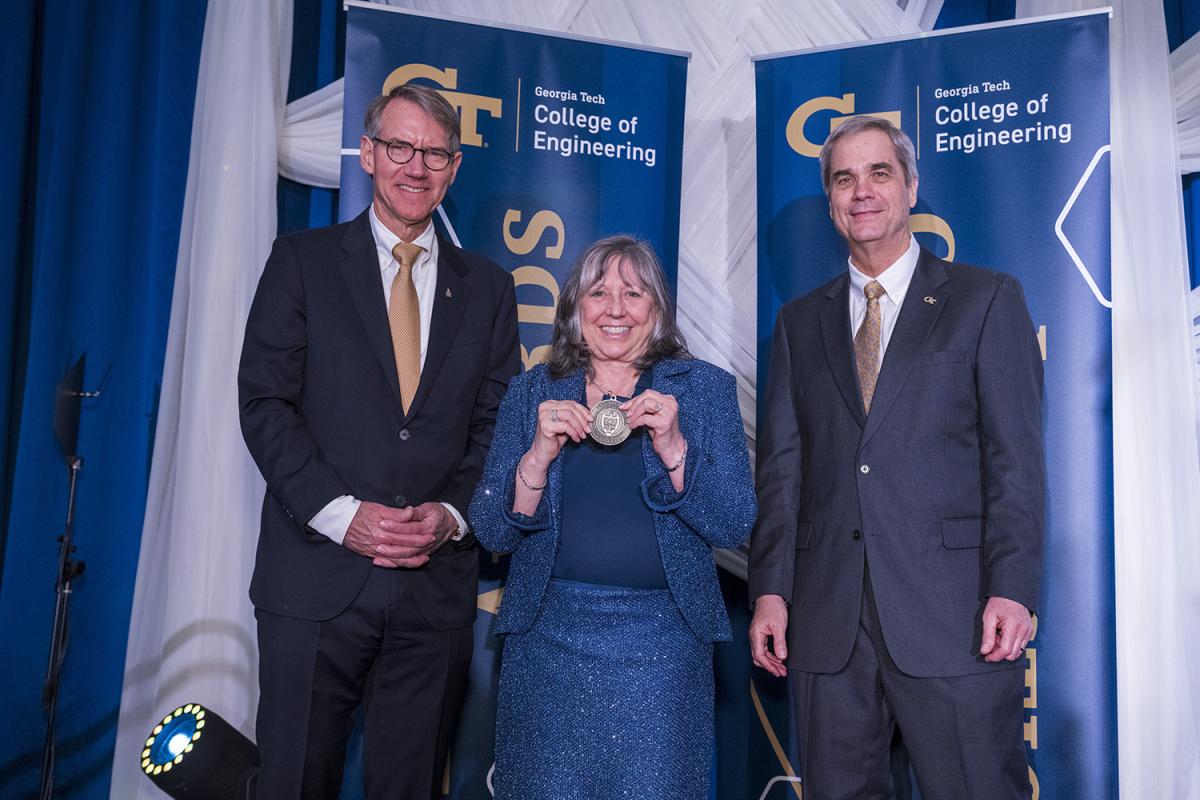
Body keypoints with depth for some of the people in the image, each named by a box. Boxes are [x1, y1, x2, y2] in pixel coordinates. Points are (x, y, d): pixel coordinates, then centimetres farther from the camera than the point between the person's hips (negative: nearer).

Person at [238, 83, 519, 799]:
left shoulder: (489, 287, 10)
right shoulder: (302, 262, 4)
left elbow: (497, 423, 7)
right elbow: (265, 403, -3)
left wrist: (453, 514, -9)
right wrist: (342, 513, -14)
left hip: (438, 578, 2)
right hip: (318, 575, -2)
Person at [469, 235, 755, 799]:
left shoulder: (706, 388, 2)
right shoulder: (532, 393, 4)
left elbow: (735, 527, -5)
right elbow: (491, 531, 0)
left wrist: (673, 447, -19)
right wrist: (539, 454, -16)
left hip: (663, 641, -1)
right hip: (549, 634, 1)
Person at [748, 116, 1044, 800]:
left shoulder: (988, 299, 6)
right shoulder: (800, 321, 14)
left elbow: (1016, 456, -1)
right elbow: (782, 464, 10)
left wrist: (1012, 589, -11)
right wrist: (770, 589, 2)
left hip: (954, 615, -3)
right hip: (827, 619, 3)